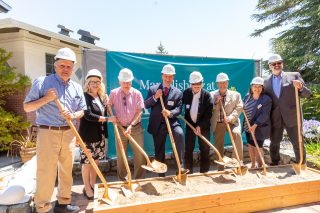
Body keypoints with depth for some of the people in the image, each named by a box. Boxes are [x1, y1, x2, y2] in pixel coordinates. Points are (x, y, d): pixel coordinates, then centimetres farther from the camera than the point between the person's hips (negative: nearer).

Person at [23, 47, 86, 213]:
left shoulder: (77, 88, 9)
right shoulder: (42, 82, -4)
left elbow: (82, 111, 14)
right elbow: (27, 107, -4)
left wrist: (73, 115, -8)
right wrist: (46, 99, -19)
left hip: (69, 134, 5)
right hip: (47, 133, -5)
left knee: (66, 170, 14)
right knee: (45, 173, 0)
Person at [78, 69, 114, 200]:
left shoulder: (101, 97, 10)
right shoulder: (85, 96, -12)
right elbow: (88, 115, -22)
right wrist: (107, 119, -19)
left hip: (99, 134, 7)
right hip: (87, 135, -7)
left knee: (96, 161, 15)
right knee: (87, 162, 5)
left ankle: (93, 185, 31)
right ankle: (87, 188, 21)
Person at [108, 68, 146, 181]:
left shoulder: (137, 93, -4)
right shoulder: (113, 93, -1)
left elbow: (139, 111, -7)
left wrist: (131, 126, -14)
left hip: (136, 128, -1)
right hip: (120, 128, 1)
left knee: (139, 155, 3)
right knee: (120, 156, 10)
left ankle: (139, 179, 21)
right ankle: (123, 180, 28)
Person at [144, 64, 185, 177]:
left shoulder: (178, 92, 1)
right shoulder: (153, 89, 2)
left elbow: (178, 109, -5)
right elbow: (145, 105, -2)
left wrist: (170, 113, -26)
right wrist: (155, 97, -19)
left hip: (171, 121, -1)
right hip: (157, 124, 1)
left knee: (180, 134, -31)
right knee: (159, 150, 10)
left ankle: (180, 164, -16)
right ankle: (161, 174, 29)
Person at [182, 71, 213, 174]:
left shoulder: (207, 94, -10)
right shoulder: (186, 93, -5)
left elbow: (209, 113, -12)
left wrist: (200, 126, -16)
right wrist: (188, 122, -2)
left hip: (203, 126, -1)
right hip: (190, 125, 2)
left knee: (205, 150, 7)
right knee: (188, 150, 5)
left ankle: (204, 172, 21)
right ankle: (188, 172, 19)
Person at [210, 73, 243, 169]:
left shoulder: (236, 94, 7)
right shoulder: (212, 95, 8)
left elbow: (239, 108, -3)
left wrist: (230, 118, -19)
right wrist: (216, 103, -14)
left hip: (231, 122, -1)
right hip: (217, 124, 1)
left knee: (237, 134, -29)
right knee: (218, 146, 4)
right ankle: (220, 167, 21)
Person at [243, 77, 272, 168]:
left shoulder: (266, 99, -14)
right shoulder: (247, 97, 3)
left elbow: (264, 115, -20)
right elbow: (243, 109, 14)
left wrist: (255, 125, -25)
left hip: (259, 128, -6)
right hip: (248, 126, 6)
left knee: (257, 147, 3)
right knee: (250, 145, 15)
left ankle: (260, 166, 22)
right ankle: (253, 164, 31)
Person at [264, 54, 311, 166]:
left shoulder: (294, 76, 1)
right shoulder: (266, 82, 7)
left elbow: (307, 94, -1)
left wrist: (300, 87, -22)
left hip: (291, 117, -2)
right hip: (275, 119, 2)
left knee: (298, 143, 8)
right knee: (274, 143, 13)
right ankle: (274, 164, 29)